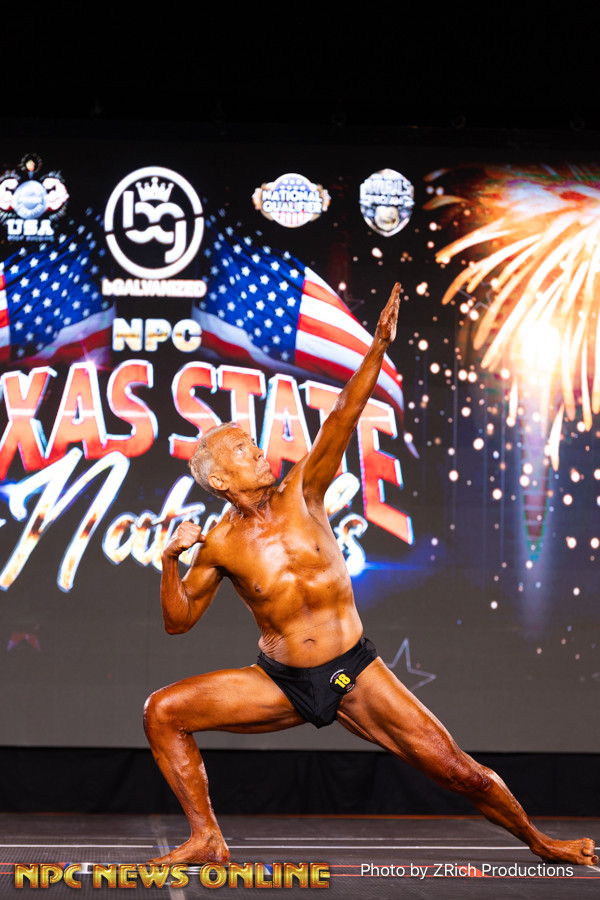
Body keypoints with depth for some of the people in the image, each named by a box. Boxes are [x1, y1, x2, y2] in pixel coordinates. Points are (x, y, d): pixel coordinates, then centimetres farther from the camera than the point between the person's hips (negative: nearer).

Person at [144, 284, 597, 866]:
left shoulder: (301, 493, -4)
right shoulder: (220, 546, -4)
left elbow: (342, 419, -15)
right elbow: (178, 621, 3)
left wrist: (378, 346, -25)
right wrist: (170, 561, -14)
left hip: (353, 673, -1)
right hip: (280, 685, 1)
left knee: (454, 769, -7)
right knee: (161, 713, -12)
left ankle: (539, 842, 18)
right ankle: (206, 841, -3)